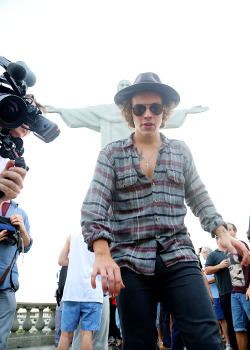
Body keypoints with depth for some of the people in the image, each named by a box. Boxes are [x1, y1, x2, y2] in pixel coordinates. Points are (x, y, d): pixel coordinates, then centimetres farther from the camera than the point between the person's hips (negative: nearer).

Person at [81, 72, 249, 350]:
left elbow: (200, 200, 14)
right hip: (131, 262, -1)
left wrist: (222, 232, -2)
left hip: (178, 257, 2)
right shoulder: (111, 154, 4)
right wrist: (102, 253, -22)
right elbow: (93, 208, -7)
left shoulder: (181, 152, 12)